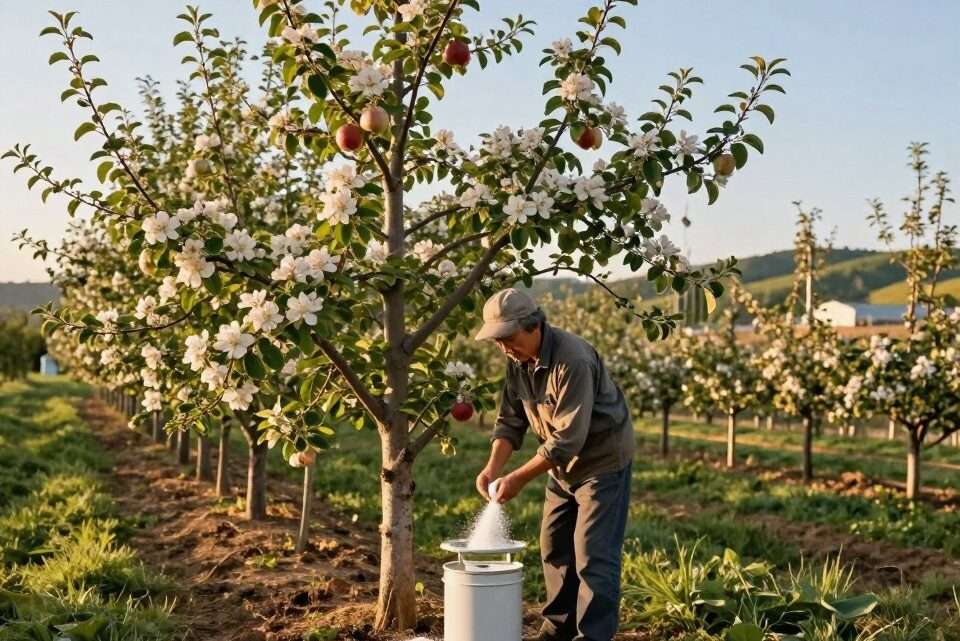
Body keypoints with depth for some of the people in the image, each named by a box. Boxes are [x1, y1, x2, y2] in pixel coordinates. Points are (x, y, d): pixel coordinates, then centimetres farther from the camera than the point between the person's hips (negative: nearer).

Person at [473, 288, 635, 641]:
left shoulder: (572, 360, -30)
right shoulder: (518, 359, -4)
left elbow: (568, 438, -31)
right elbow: (510, 420, 0)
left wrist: (518, 478, -29)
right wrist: (493, 467, -14)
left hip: (603, 460, -8)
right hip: (564, 464, 8)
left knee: (593, 553, -9)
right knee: (554, 546, 14)